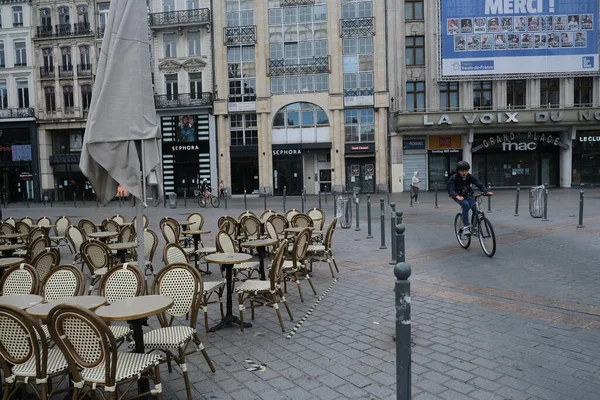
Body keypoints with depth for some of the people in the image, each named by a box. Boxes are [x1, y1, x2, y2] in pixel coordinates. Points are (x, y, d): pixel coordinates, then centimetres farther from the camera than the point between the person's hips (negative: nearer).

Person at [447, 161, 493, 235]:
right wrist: (457, 196, -51)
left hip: (468, 195, 4)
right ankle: (466, 227, -26)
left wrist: (486, 191, -33)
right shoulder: (453, 178, -19)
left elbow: (479, 183, -16)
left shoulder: (469, 176, -8)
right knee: (466, 205, -32)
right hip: (458, 196, -4)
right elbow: (451, 190, -30)